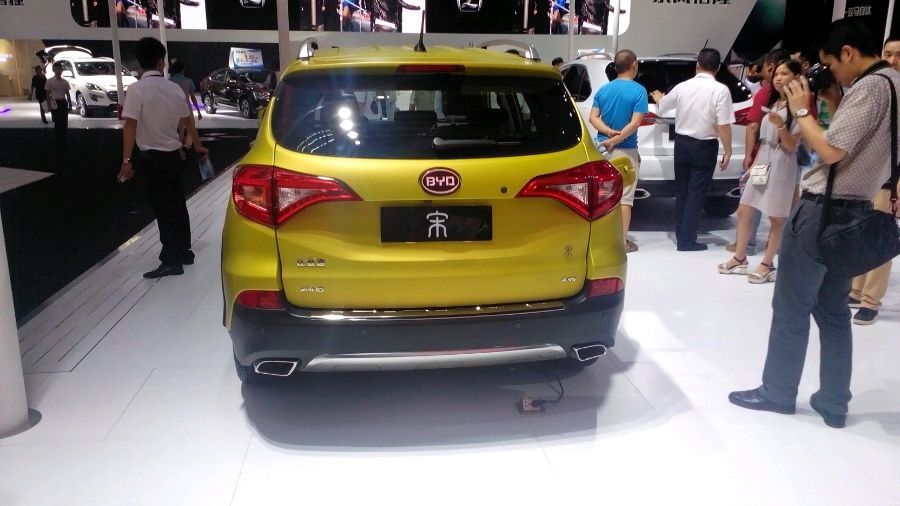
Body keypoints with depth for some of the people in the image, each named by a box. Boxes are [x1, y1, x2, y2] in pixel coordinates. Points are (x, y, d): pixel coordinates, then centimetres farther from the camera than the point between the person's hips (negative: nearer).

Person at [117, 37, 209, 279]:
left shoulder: (136, 89, -15)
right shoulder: (175, 88, 2)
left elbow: (130, 127, -19)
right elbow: (188, 120, 15)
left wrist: (126, 161, -16)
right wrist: (198, 145, 30)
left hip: (153, 158, -5)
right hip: (173, 155, 5)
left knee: (163, 208, -2)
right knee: (177, 205, 15)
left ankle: (171, 260, 2)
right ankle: (183, 251, 25)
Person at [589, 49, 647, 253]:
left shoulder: (603, 90, 5)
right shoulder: (638, 91, -10)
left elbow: (593, 118, 0)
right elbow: (635, 122, -17)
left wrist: (609, 133, -11)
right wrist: (615, 139, -15)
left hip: (602, 148, 5)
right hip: (625, 151, -4)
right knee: (624, 197, 1)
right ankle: (622, 242, 3)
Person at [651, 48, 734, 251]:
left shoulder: (682, 86, 0)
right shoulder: (720, 90, -13)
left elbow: (662, 107, 18)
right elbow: (723, 125, -17)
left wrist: (658, 98, 40)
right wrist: (727, 151, -7)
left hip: (682, 143, 4)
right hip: (704, 147, -4)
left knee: (681, 191, 15)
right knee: (696, 193, 2)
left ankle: (681, 234, 23)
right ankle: (686, 239, 4)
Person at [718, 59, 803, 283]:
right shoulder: (772, 103, 16)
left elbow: (791, 145, -12)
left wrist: (780, 125, -28)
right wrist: (755, 163, 12)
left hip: (782, 165, -8)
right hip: (763, 162, 8)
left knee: (776, 219, 1)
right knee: (743, 211, 8)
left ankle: (767, 265, 9)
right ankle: (740, 259, 18)